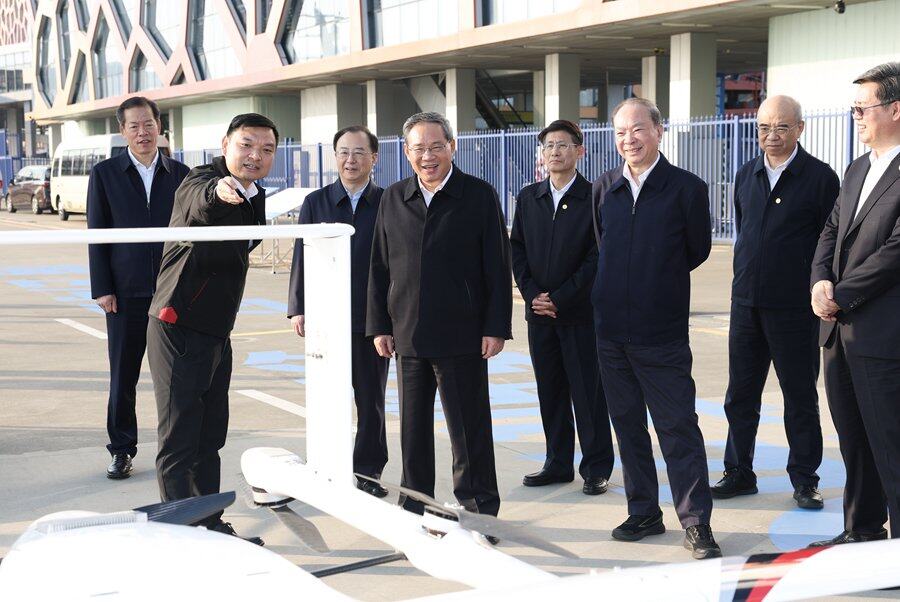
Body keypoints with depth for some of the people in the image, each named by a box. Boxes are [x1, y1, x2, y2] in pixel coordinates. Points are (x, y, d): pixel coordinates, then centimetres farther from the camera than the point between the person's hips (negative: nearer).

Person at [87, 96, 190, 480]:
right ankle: (121, 450, 15)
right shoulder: (105, 174, 3)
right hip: (126, 293, -1)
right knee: (123, 376, 5)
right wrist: (102, 289, -5)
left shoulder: (180, 174, 7)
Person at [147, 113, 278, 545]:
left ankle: (211, 527, 26)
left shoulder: (255, 197, 10)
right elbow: (198, 204, -43)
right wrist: (218, 192, -62)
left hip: (217, 332, 8)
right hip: (178, 329, -8)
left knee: (210, 436, 16)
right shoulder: (201, 181, -17)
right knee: (179, 442, -4)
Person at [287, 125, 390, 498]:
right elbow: (302, 257, 6)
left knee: (371, 399, 7)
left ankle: (368, 470, 17)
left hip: (372, 317, -1)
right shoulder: (316, 202, 7)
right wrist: (298, 307, 0)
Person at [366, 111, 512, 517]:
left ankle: (477, 507, 15)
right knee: (413, 427, 12)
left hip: (462, 337, -4)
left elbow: (498, 267, -3)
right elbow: (380, 267, 11)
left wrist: (496, 328, -8)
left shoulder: (479, 196, -1)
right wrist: (379, 326, 6)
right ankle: (414, 507, 25)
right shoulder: (393, 199, 9)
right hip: (408, 335, 4)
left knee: (468, 427, 3)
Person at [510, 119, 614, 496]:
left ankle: (596, 468, 10)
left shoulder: (595, 199, -5)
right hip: (539, 312, 5)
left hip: (581, 313, -5)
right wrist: (532, 293, -4)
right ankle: (558, 464, 20)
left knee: (588, 392, 0)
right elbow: (517, 249, 10)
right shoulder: (528, 198, 10)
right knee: (550, 391, 10)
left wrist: (560, 298, -12)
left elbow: (597, 257, -9)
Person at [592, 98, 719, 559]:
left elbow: (697, 250, 5)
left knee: (678, 426, -3)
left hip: (662, 331, -5)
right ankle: (644, 514, 22)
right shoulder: (604, 188, 7)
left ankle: (696, 523, 5)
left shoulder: (686, 188, -5)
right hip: (611, 329, 5)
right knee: (627, 424, 11)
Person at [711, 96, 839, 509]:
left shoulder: (820, 177, -6)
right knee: (740, 394, 11)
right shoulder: (746, 175, 10)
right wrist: (745, 281, 14)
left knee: (800, 396, 5)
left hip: (795, 306, -5)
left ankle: (804, 479, 16)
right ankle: (739, 474, 22)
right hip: (746, 303, 5)